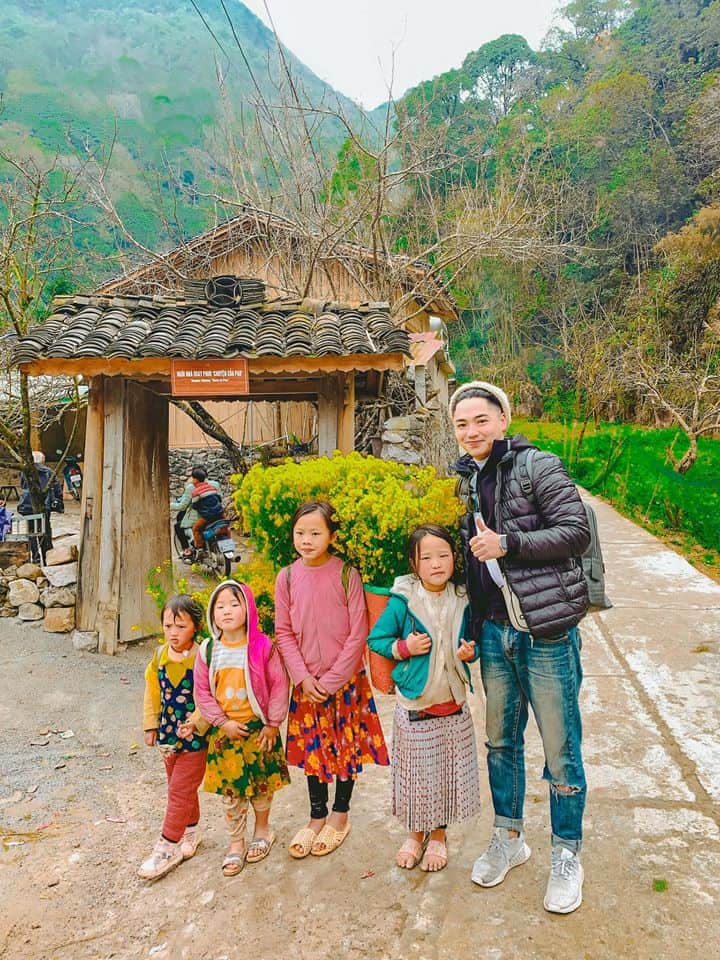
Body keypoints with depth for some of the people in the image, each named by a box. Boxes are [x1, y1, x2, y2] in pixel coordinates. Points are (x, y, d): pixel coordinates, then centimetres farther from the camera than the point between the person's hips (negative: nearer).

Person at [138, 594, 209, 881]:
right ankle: (191, 832, 40)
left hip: (195, 737, -6)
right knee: (180, 787, 21)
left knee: (180, 790, 1)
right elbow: (153, 693, 9)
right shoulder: (160, 656, -1)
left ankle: (167, 848, 15)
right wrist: (151, 726, 9)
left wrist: (195, 723, -26)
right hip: (169, 734, 7)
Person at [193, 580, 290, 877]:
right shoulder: (208, 650, -5)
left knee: (261, 783, 15)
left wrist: (272, 724, -9)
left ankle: (262, 830, 39)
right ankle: (236, 842, 29)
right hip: (224, 730, 2)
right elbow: (202, 691, -1)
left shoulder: (263, 646, -14)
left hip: (258, 727, -2)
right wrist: (223, 722, -9)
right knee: (230, 789, 11)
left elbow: (279, 686, -10)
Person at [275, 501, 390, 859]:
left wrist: (333, 679, -12)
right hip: (306, 684, 2)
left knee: (346, 746, 11)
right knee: (312, 749, 13)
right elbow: (284, 632, 1)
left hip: (345, 679, -2)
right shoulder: (287, 577, -4)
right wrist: (303, 678, -8)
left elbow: (357, 633, -10)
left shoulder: (346, 574, -11)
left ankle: (340, 814, 31)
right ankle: (317, 816, 32)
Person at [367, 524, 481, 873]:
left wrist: (470, 652, -11)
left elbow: (471, 642, 10)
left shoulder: (462, 600, -4)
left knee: (448, 773, 15)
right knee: (416, 774, 12)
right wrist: (404, 647, -20)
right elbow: (375, 639, -5)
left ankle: (438, 835, 38)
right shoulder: (403, 601, -14)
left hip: (453, 705, 3)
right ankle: (416, 834, 38)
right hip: (414, 706, -3)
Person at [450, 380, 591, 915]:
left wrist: (507, 543, -22)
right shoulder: (464, 480, 8)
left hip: (547, 632, -6)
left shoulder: (539, 467, -10)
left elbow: (576, 531, -15)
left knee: (560, 751, 8)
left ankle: (567, 856, 30)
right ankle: (509, 839, 40)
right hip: (495, 631, 6)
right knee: (500, 741, 19)